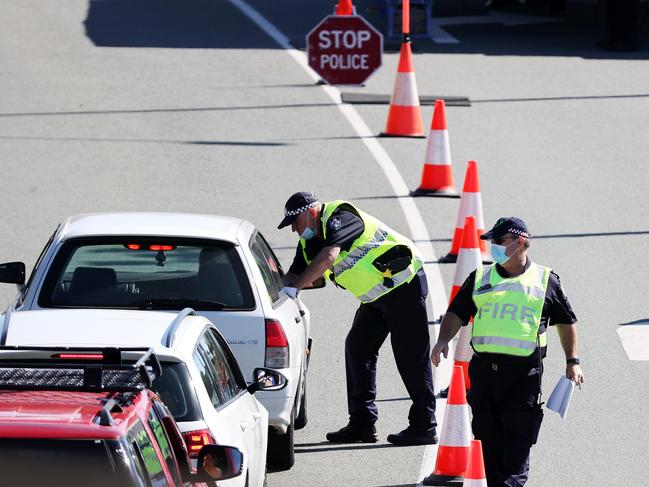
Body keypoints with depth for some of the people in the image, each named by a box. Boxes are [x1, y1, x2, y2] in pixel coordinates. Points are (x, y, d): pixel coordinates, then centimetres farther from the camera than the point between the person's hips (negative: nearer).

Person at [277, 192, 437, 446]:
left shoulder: (340, 217, -20)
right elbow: (295, 275, 6)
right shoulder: (309, 242, 9)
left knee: (410, 356, -9)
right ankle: (362, 423, 10)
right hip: (376, 297, 10)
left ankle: (424, 427, -7)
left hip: (403, 284, -10)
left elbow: (328, 257, -33)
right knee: (357, 348, 7)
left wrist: (293, 288, -35)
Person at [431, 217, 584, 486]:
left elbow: (566, 322, 17)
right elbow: (456, 313, 13)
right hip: (484, 370, 3)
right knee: (490, 440, 7)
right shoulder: (480, 278, 14)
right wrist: (443, 340, -6)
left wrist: (572, 362, 12)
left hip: (524, 373, -3)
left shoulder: (545, 280, 8)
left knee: (518, 439, -11)